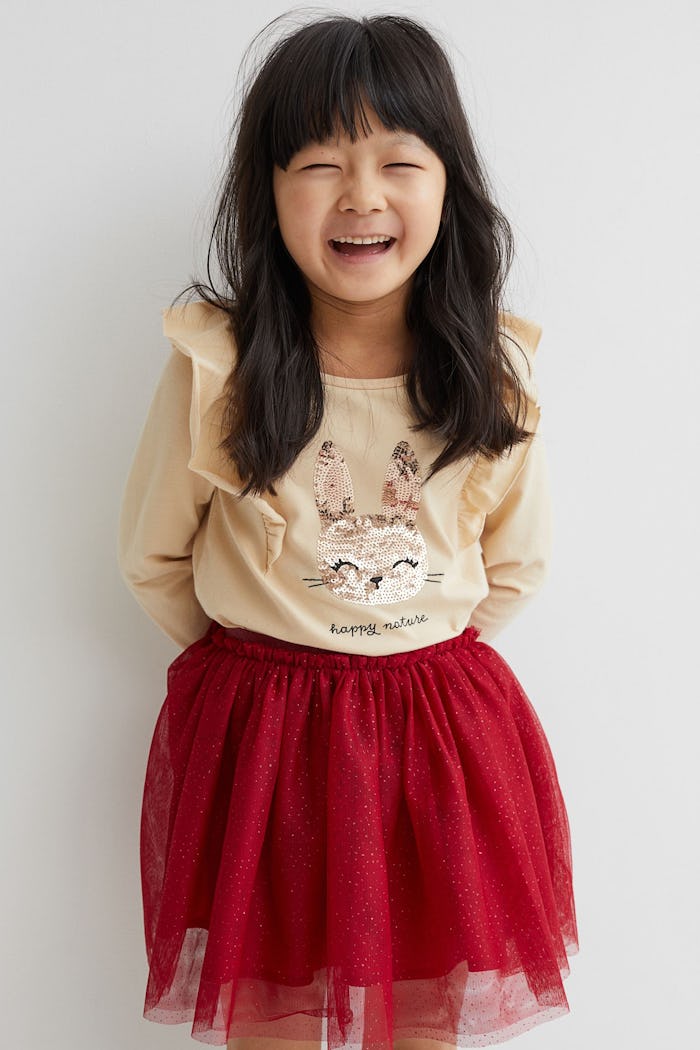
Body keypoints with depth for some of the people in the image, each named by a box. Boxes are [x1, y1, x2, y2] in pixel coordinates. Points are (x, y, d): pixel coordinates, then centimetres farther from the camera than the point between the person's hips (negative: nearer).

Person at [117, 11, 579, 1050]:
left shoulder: (496, 371, -6)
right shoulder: (215, 364, -12)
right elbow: (151, 556, 2)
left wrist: (420, 655, 7)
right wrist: (254, 657, 8)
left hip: (444, 731, 2)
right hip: (257, 733, -1)